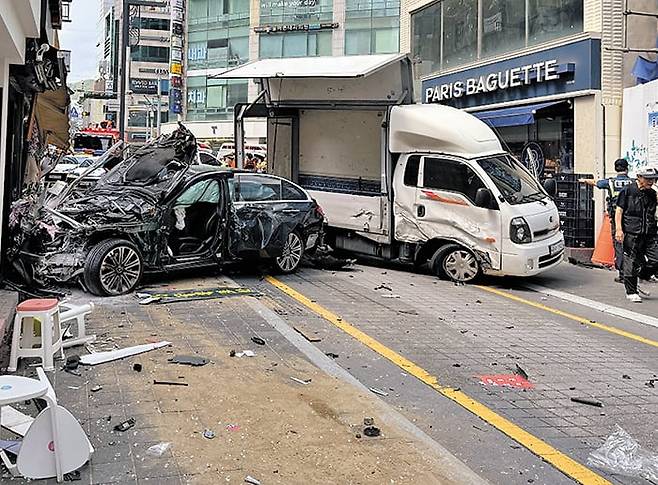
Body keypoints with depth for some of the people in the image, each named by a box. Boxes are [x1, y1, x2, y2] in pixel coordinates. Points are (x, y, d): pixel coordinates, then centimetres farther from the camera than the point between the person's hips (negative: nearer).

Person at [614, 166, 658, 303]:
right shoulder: (628, 191, -1)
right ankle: (631, 292, 12)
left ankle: (634, 284, 18)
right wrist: (619, 229, -11)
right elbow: (619, 211, -3)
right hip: (632, 234, -5)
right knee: (632, 262, -1)